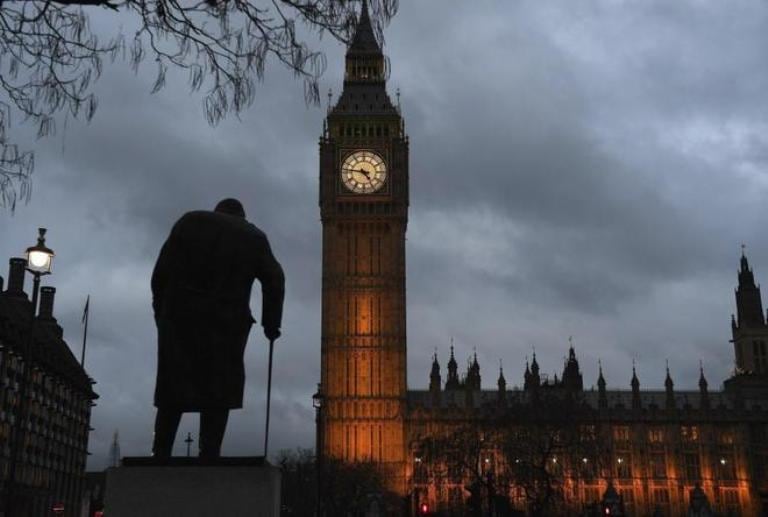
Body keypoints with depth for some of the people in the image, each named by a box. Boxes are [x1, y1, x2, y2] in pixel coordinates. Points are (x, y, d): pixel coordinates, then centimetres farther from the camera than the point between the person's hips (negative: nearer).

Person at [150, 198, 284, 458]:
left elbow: (161, 271, 7)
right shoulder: (254, 236, 15)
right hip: (226, 322, -1)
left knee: (172, 388, 7)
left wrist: (161, 310, 11)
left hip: (179, 317, 1)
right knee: (217, 392, 3)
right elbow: (275, 281, 6)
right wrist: (271, 324, 12)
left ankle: (161, 454, 3)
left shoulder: (189, 221, 14)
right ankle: (209, 456, -4)